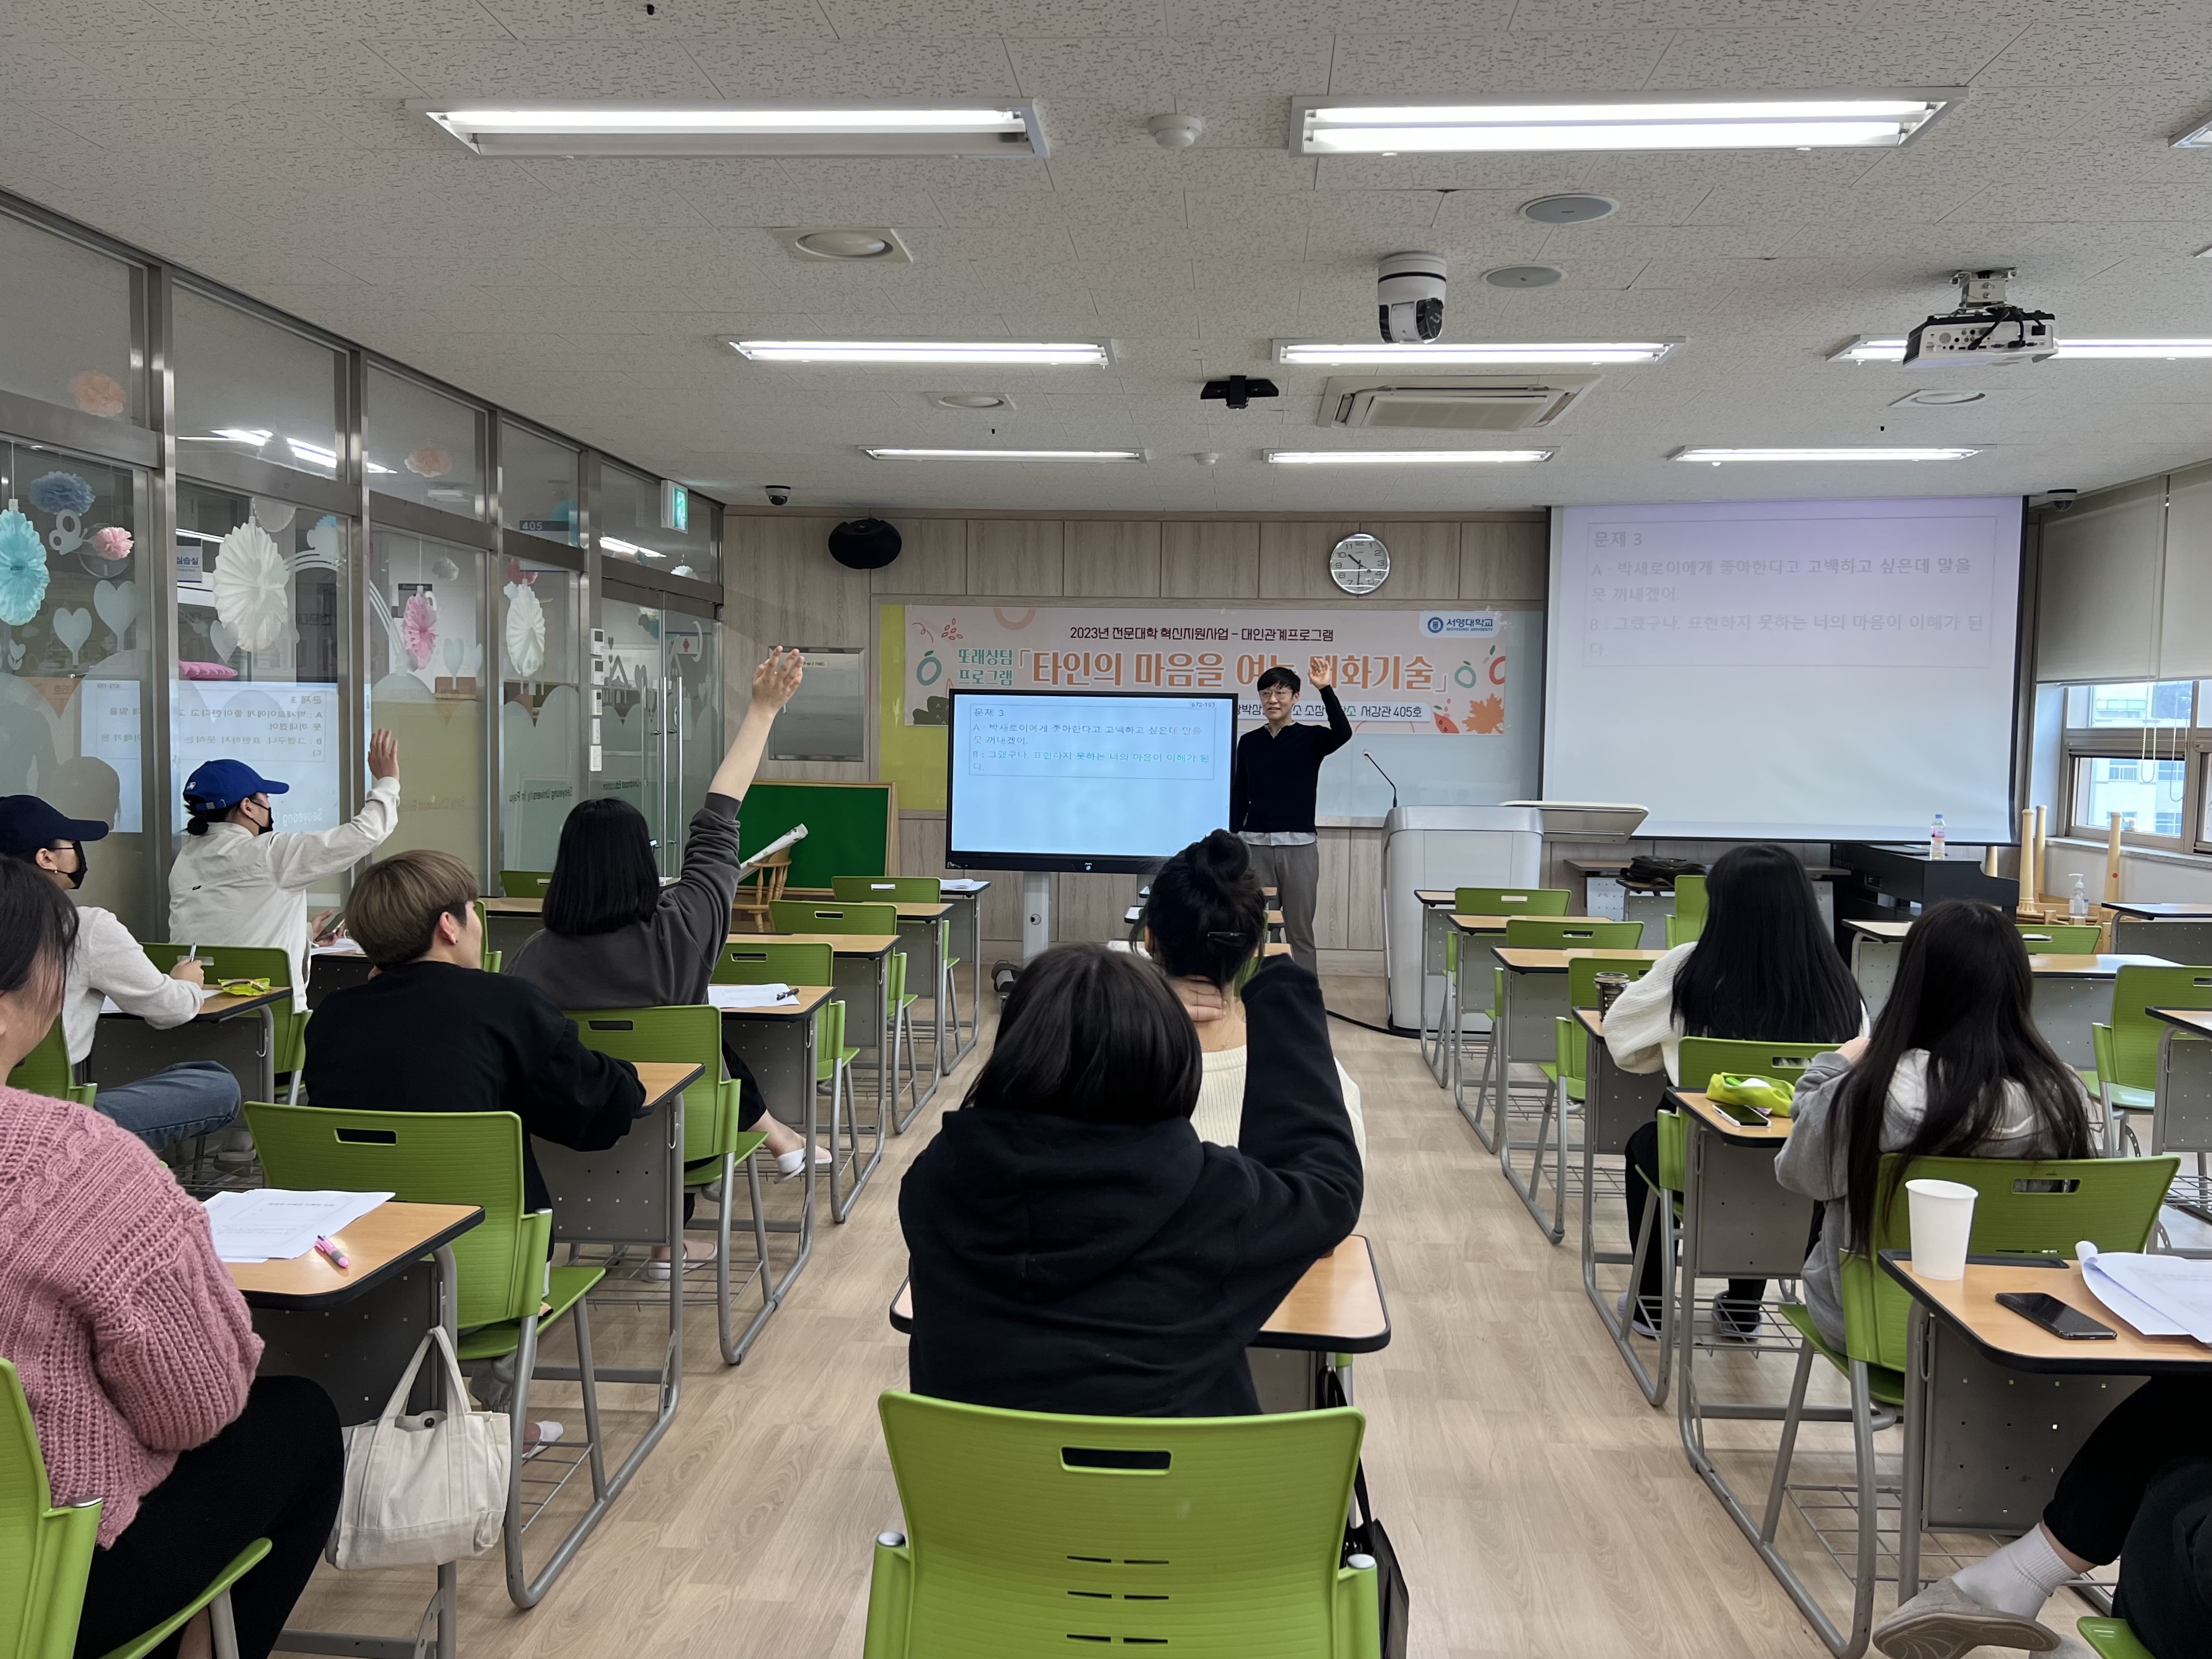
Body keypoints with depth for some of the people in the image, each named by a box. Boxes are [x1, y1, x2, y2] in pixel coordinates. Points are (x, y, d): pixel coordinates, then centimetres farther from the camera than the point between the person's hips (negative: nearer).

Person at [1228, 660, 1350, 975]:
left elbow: (1343, 734, -22)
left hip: (1299, 846, -2)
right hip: (1256, 845, 2)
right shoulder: (1249, 742, 8)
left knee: (1300, 932, 2)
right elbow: (1239, 798, 9)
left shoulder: (1310, 738, 1)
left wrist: (1326, 690, -31)